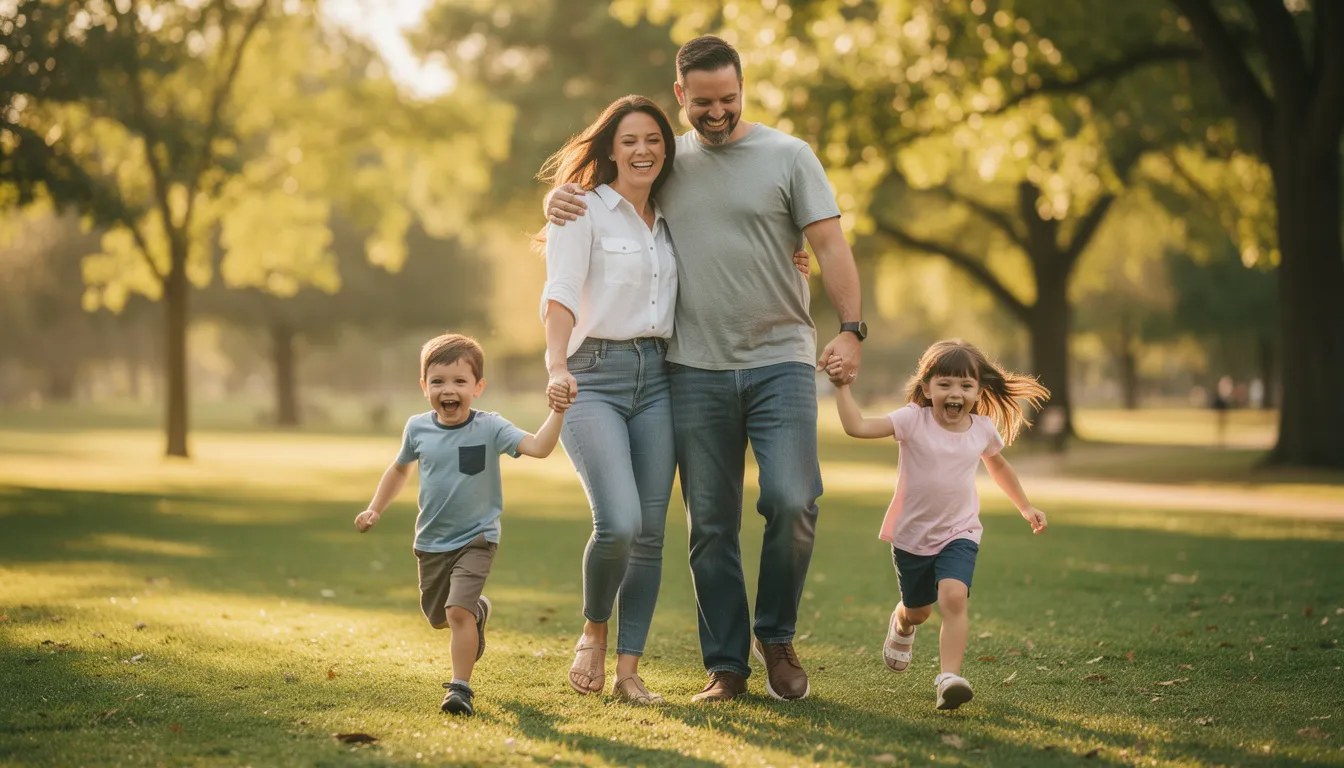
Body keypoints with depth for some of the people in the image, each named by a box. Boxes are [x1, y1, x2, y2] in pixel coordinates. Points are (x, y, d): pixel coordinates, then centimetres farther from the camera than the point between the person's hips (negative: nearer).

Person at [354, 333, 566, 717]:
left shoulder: (489, 428, -16)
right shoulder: (418, 429, -5)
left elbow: (539, 447, -30)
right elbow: (400, 468, 16)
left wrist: (557, 411, -42)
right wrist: (375, 509, 15)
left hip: (476, 538, -5)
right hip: (431, 541, 5)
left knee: (458, 611, -22)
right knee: (437, 617, 21)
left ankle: (460, 687, -9)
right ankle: (478, 611, 53)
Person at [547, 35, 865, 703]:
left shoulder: (788, 156, 3)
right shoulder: (665, 162, 11)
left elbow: (829, 246, -1)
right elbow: (595, 196, 22)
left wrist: (851, 328, -13)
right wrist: (559, 199, -2)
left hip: (780, 360, -2)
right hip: (696, 368, 2)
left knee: (792, 503, -15)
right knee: (710, 526, 4)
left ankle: (776, 636, 8)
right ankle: (726, 665, 13)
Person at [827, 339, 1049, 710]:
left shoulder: (983, 429, -4)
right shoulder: (913, 420, -15)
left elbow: (998, 465, 18)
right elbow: (857, 427, -26)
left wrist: (1025, 507, 25)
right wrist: (843, 386, -34)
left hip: (959, 533, 1)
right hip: (911, 535, 0)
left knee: (953, 597, -26)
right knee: (917, 609, 18)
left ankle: (950, 676, -28)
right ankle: (902, 625, 56)